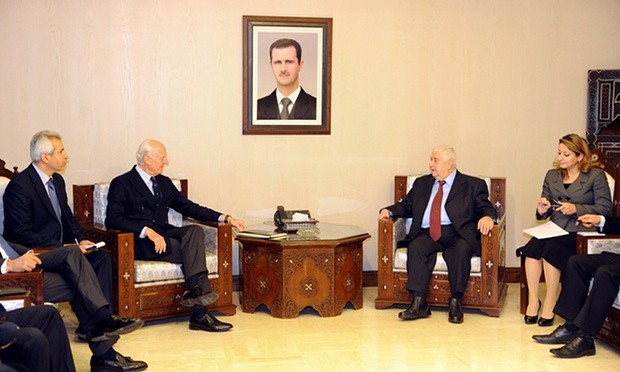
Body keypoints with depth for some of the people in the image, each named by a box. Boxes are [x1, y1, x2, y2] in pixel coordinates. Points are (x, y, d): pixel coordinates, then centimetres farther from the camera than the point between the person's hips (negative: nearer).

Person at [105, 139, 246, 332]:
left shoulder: (164, 183, 20)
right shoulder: (122, 184, 0)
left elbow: (188, 207, 19)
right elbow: (113, 219, -13)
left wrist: (224, 218, 7)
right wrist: (147, 231, -28)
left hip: (164, 236, 6)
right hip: (141, 243, -5)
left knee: (195, 230, -27)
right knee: (194, 252, -26)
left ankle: (194, 291, -39)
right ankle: (199, 314, -29)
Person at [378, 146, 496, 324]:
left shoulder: (473, 185, 13)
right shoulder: (421, 183, 24)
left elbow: (486, 208, 7)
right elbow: (406, 206, 25)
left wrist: (487, 217, -17)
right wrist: (389, 210, 5)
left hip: (457, 234, -2)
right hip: (428, 234, 3)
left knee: (461, 249, -35)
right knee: (416, 247, -29)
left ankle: (455, 302, -27)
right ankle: (419, 303, -32)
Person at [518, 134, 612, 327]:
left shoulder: (596, 175, 3)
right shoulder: (551, 175, 18)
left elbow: (605, 208, -4)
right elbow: (543, 213, 19)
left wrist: (576, 208, -15)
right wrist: (542, 210, -5)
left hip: (581, 232, -4)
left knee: (552, 248, -32)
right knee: (532, 246, -28)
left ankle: (549, 304, -19)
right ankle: (533, 300, -20)